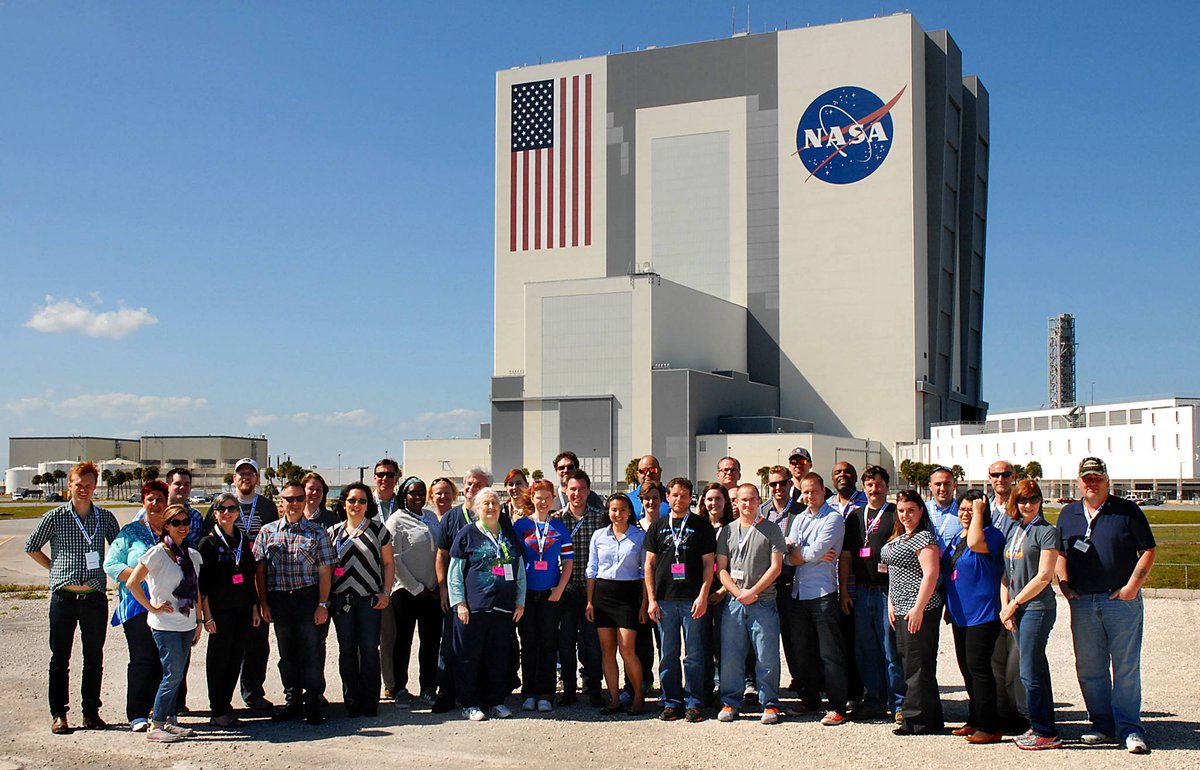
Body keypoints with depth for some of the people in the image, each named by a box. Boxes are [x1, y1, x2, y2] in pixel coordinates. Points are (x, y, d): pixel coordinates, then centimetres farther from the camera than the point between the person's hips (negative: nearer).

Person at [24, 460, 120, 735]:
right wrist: (55, 568, 7)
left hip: (94, 597, 2)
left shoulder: (105, 517, 5)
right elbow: (31, 547, 11)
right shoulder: (55, 517, 0)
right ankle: (58, 713, 14)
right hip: (64, 597, -1)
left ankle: (91, 711, 18)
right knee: (60, 658, 5)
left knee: (94, 658, 7)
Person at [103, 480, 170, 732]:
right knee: (142, 659, -10)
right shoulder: (131, 531, 6)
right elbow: (111, 565, 1)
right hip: (138, 605, -3)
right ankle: (137, 715, -6)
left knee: (164, 660, 3)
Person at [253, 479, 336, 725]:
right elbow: (259, 569, 9)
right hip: (278, 600, 2)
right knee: (287, 654, 10)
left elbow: (325, 571, 1)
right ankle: (293, 702, 20)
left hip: (308, 598, -2)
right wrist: (263, 603, 2)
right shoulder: (267, 532, 9)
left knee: (311, 653, -2)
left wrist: (323, 604, -6)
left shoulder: (317, 533, 3)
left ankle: (312, 705, 7)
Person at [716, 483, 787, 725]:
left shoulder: (771, 529, 5)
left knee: (767, 657, -2)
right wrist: (738, 592, -6)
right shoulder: (727, 531, 12)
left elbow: (776, 567, -2)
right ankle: (731, 702, 15)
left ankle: (769, 704, 9)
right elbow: (721, 569, 9)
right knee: (730, 656, 4)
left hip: (763, 602, -2)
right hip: (734, 603, 3)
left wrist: (753, 591, -9)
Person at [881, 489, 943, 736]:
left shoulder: (924, 537, -11)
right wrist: (891, 602, 16)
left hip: (919, 610, -10)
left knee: (918, 665, -5)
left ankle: (917, 720, 0)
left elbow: (931, 574, -18)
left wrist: (918, 608, -21)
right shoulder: (898, 538, 17)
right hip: (901, 609, 10)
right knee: (908, 664, 12)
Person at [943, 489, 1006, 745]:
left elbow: (975, 542, -32)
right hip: (960, 615, 9)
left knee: (977, 666, -10)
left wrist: (979, 512, -19)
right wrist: (949, 606, 23)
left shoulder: (992, 534, -9)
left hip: (982, 614, -9)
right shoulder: (957, 538, 16)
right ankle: (975, 720, 23)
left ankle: (990, 727, -5)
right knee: (967, 667, 13)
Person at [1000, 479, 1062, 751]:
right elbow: (1007, 572, 16)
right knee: (1037, 669, 13)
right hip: (1016, 610, 7)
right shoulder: (1013, 530, 14)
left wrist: (1014, 603, -10)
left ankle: (1045, 733, 2)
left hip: (1037, 608, -7)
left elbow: (1044, 576, -14)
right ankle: (1041, 728, 20)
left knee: (1030, 672, -7)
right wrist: (1005, 606, 3)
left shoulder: (1047, 531, -8)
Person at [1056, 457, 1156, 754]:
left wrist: (1133, 585, -9)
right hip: (1082, 603, 4)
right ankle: (1102, 723, 18)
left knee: (1126, 668, -2)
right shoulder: (1068, 514, 13)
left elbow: (1148, 551, 1)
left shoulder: (1127, 511, 1)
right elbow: (1059, 554, 19)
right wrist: (1064, 583, 4)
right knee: (1089, 669, 7)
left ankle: (1130, 728, 3)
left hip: (1122, 600, -4)